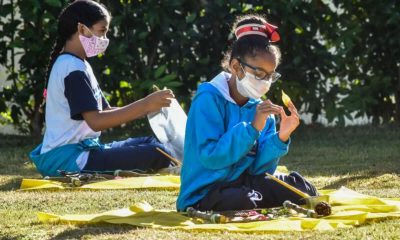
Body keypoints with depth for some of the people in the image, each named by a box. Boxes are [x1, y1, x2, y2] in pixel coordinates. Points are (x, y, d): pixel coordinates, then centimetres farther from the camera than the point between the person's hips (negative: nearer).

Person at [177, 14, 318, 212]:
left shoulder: (259, 107, 7)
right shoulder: (209, 100, -12)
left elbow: (259, 169, 3)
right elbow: (210, 157, -22)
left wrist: (280, 138, -12)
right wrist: (252, 128, -26)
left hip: (244, 184, 7)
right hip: (204, 195, -7)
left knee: (303, 189, -6)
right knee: (246, 201, -36)